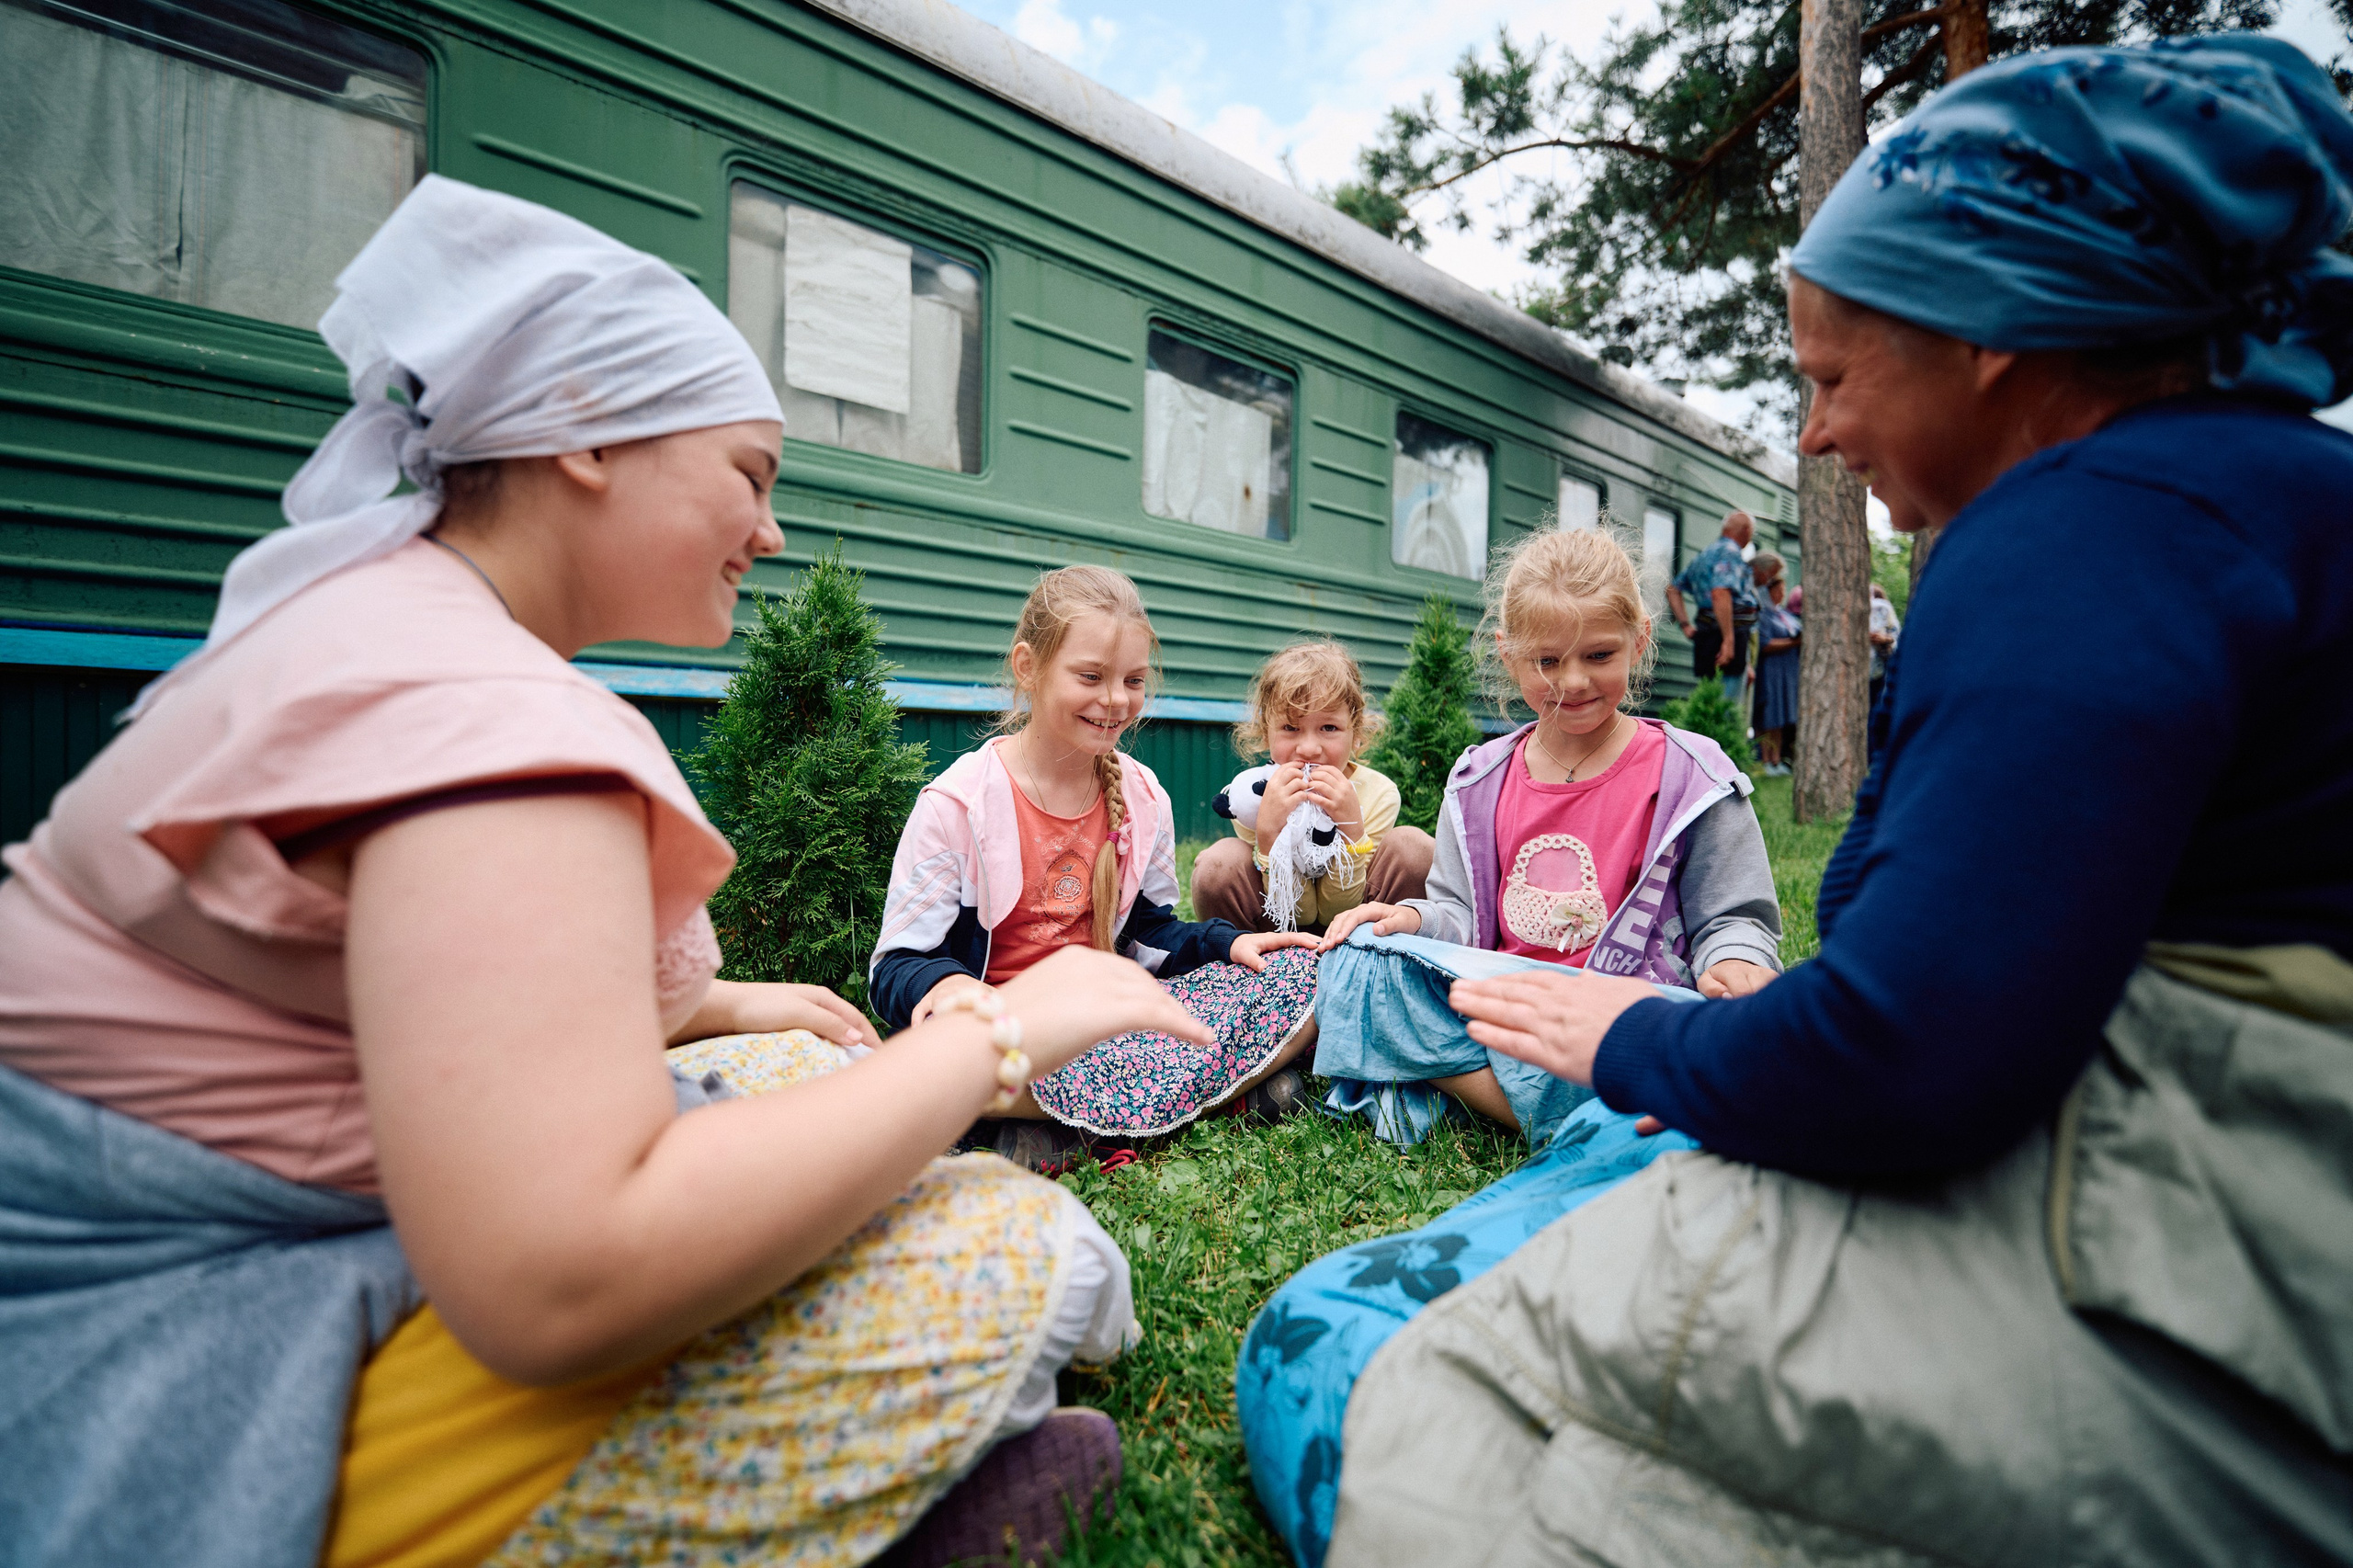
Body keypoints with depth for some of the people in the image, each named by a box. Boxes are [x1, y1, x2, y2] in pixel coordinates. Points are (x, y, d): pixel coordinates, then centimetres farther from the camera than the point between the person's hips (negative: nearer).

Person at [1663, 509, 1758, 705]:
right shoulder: (1730, 553, -10)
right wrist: (1729, 639, -26)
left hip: (1705, 633, 10)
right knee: (1730, 706, -9)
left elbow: (1673, 589, 22)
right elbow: (1720, 593, -24)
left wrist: (1686, 625, 15)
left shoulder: (1704, 554, 19)